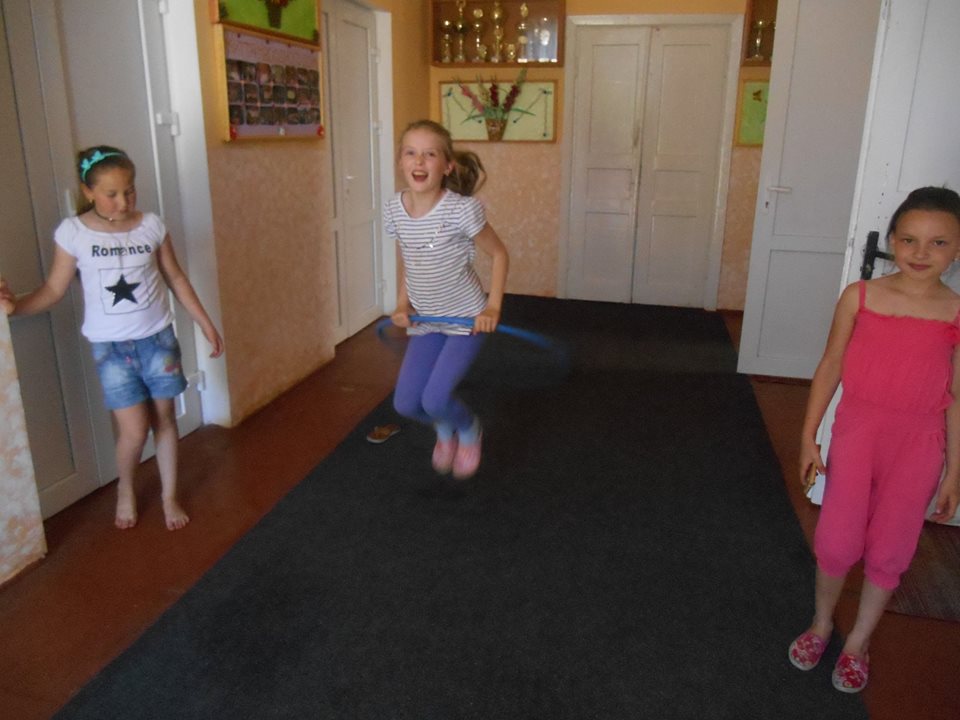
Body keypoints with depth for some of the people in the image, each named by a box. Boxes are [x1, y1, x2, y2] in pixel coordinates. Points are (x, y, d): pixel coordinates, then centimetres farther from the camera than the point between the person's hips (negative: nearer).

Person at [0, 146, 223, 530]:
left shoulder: (151, 225, -5)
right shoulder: (73, 232, -10)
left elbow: (175, 278, 5)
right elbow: (54, 289, -4)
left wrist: (206, 323, 6)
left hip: (158, 337, 2)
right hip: (110, 345, -2)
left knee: (165, 417, 10)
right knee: (134, 429, -5)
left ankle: (169, 496, 29)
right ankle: (125, 488, 28)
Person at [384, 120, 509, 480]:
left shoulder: (461, 209, -22)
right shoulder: (394, 210, -7)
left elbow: (499, 254, -9)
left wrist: (493, 307, -15)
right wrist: (402, 305, 0)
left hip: (466, 318, -5)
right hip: (424, 320, 5)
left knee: (435, 400, -13)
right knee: (405, 403, 3)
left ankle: (469, 429, 23)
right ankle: (445, 428, 38)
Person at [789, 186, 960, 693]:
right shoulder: (859, 297, -4)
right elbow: (830, 367, 2)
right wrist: (809, 434, 3)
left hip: (917, 447, 1)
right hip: (857, 432, 0)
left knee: (889, 552, 9)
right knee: (837, 543, 2)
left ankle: (858, 643, 32)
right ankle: (820, 624, 31)